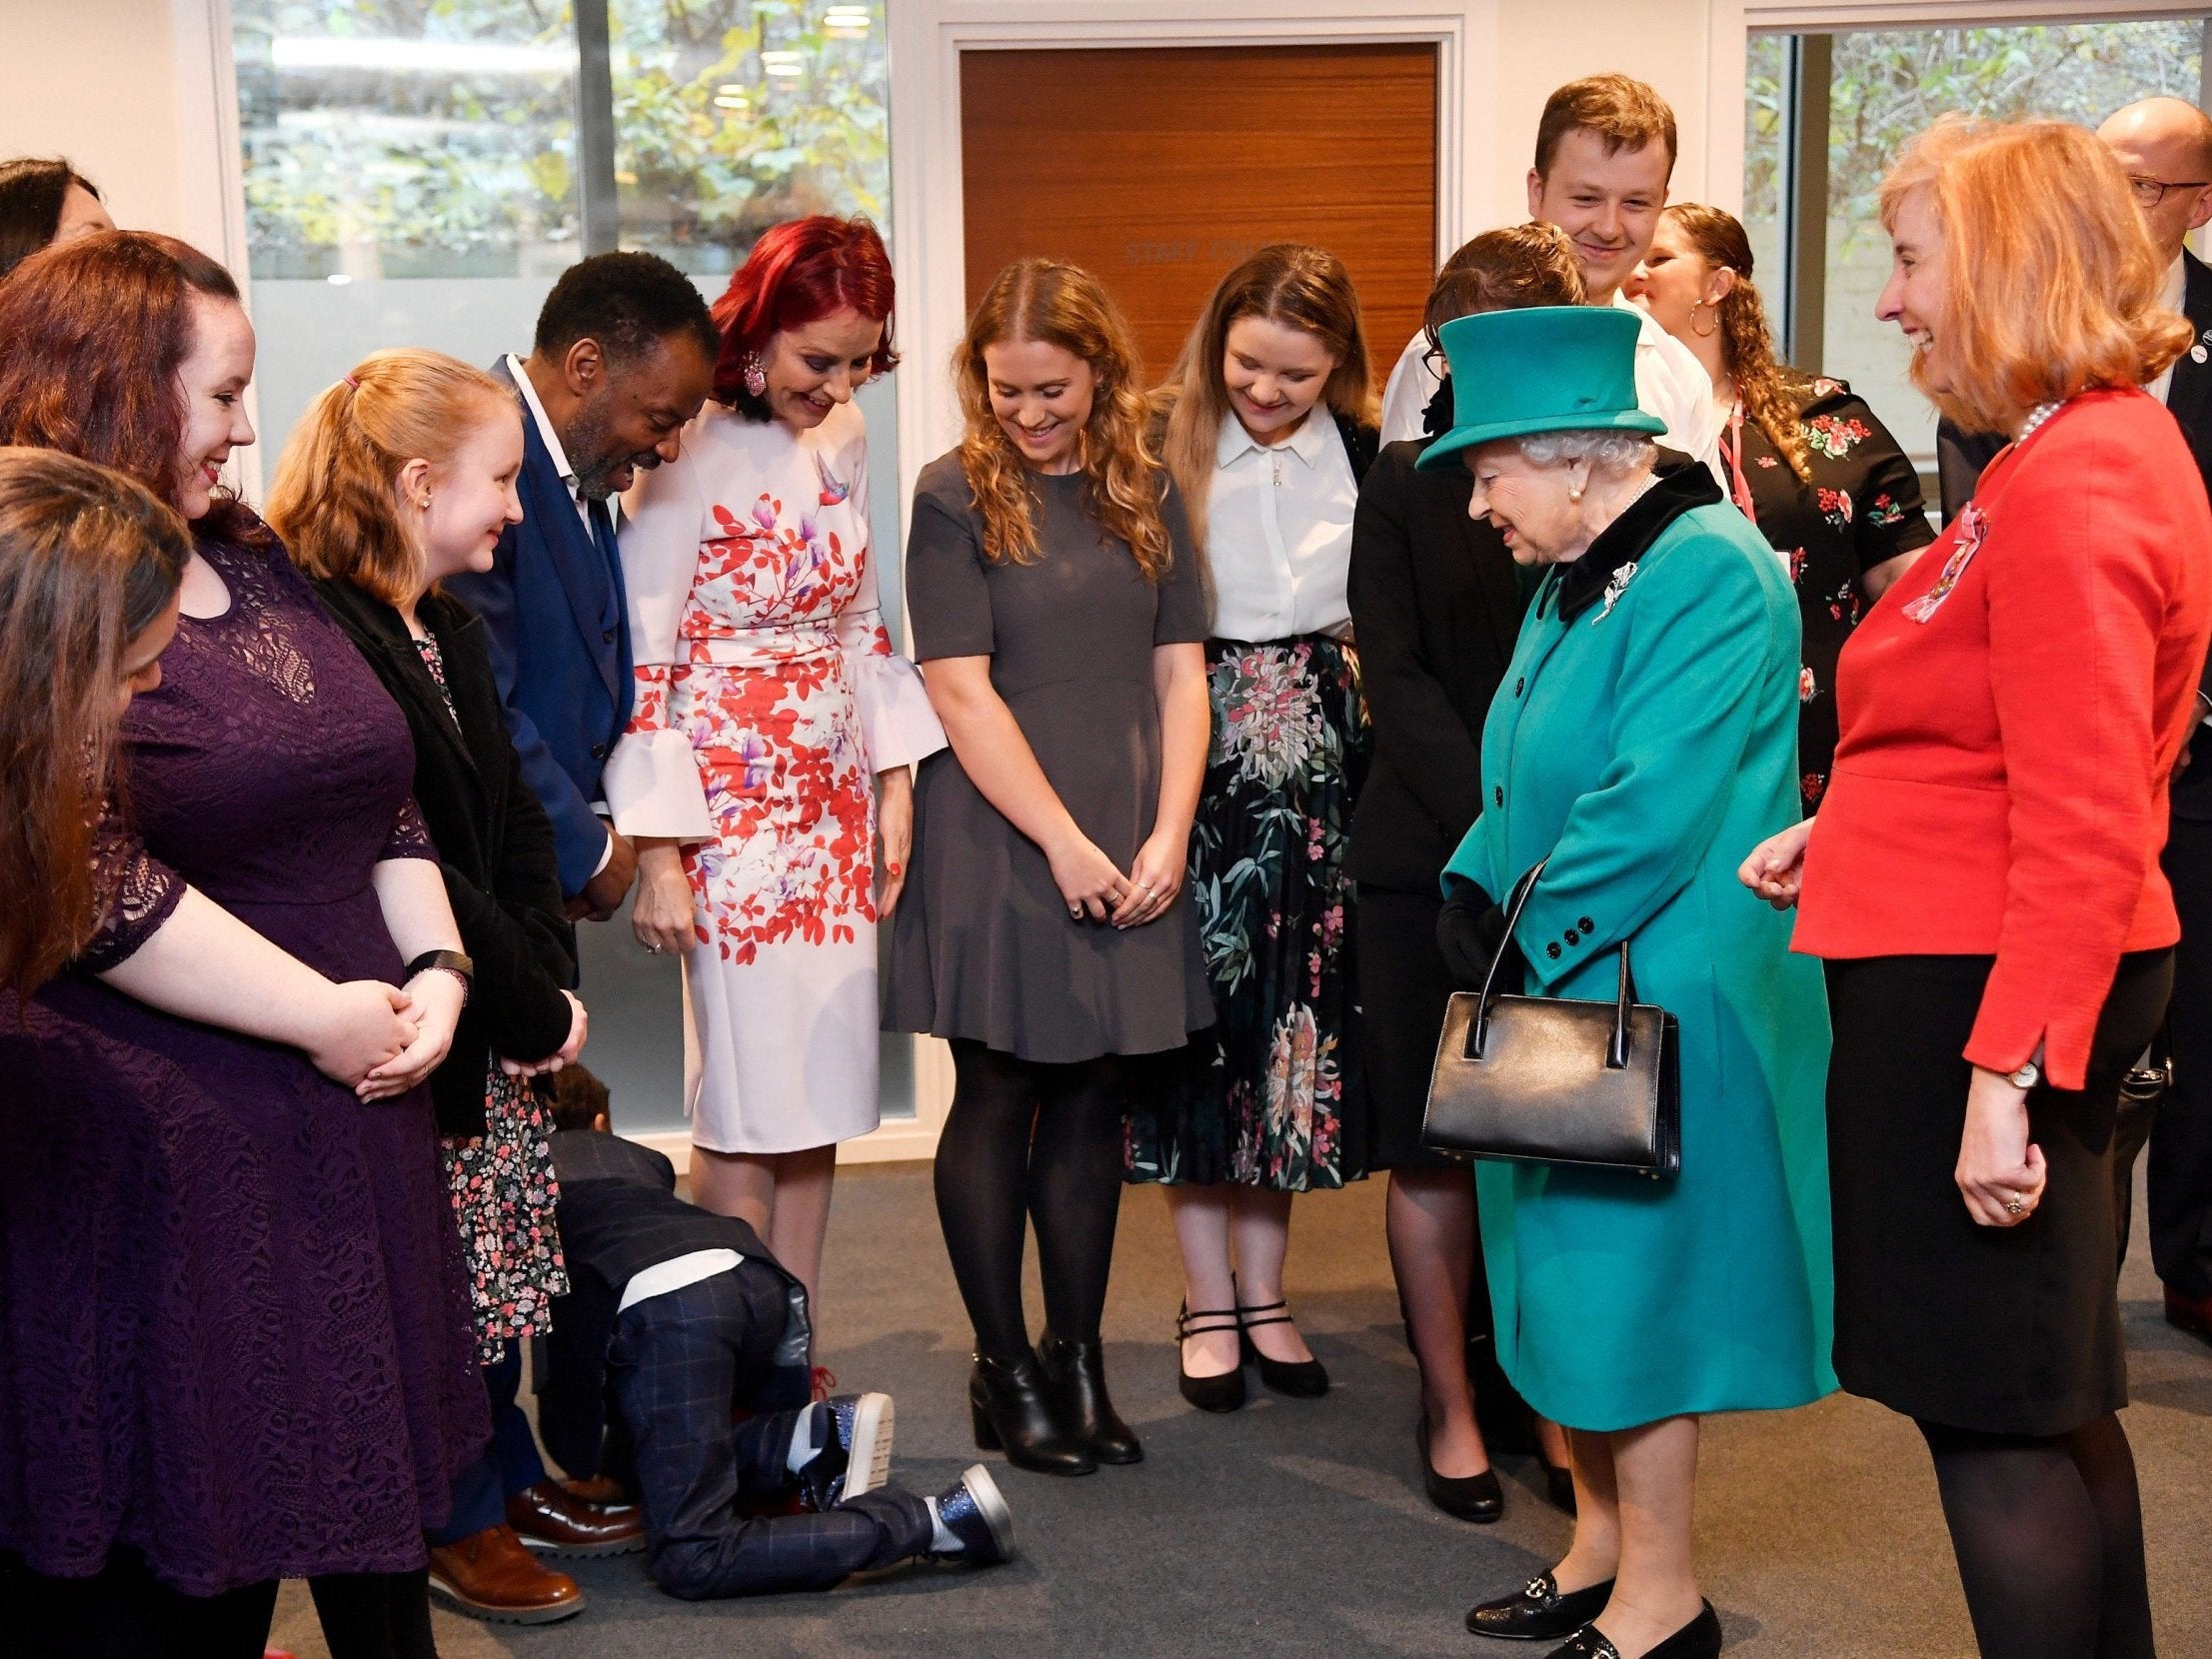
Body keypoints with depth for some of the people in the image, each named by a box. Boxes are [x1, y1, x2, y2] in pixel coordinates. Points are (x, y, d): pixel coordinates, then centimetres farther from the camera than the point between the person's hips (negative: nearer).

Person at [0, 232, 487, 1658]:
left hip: (353, 1112, 8)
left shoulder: (250, 558, 13)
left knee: (373, 1506, 17)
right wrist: (328, 1016, -18)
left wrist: (435, 969, 1)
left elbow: (382, 790, 16)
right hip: (165, 1150, -7)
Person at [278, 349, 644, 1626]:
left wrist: (551, 980, 1)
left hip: (499, 1023, 9)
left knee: (498, 1247, 18)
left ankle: (509, 1476, 34)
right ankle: (461, 1520, 21)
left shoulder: (452, 632, 10)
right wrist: (535, 1006, -15)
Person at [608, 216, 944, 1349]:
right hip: (733, 806, -7)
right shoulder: (689, 456, -12)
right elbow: (642, 663, -13)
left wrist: (894, 786, 11)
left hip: (833, 800, 7)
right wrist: (656, 857, -15)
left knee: (823, 1094, 8)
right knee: (752, 1100, -3)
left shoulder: (842, 438, 8)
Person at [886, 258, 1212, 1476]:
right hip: (998, 841, -4)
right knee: (997, 1099, 4)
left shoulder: (1146, 496, 9)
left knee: (1091, 1100, 9)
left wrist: (1168, 832, -4)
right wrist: (1063, 842, -12)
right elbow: (960, 691, -9)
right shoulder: (955, 495, -4)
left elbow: (1180, 675, 8)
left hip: (1129, 851, 4)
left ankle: (1079, 1357, 18)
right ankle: (1003, 1368, 13)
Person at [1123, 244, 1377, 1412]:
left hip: (1319, 758, 3)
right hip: (1195, 753, -3)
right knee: (1200, 1000, 2)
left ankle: (1264, 1289, 22)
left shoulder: (1364, 454, 4)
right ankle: (1208, 1301, 16)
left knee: (1299, 1005, 8)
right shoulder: (1165, 447, -6)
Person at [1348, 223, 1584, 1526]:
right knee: (1437, 1145, 5)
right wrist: (1503, 824, -14)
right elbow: (1397, 679, -2)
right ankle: (1454, 1406, 18)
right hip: (1433, 862, 0)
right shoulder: (1406, 484, 5)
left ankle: (1545, 1396, 16)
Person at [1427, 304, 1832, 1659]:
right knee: (1579, 1278, 16)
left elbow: (1650, 812, -25)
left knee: (1632, 1284, 0)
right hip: (1565, 997, 9)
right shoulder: (1578, 579, 11)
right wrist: (1477, 898, -2)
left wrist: (1523, 937, -16)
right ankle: (1605, 1544, 31)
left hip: (1659, 1005, -9)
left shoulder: (1707, 578, -19)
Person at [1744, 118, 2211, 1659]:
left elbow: (2084, 826, -23)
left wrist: (2006, 1074, -24)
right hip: (2007, 982, 11)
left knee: (1994, 1414, -1)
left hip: (1976, 991, -11)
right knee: (2057, 1397, 19)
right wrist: (1845, 833, 14)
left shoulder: (2071, 492, -19)